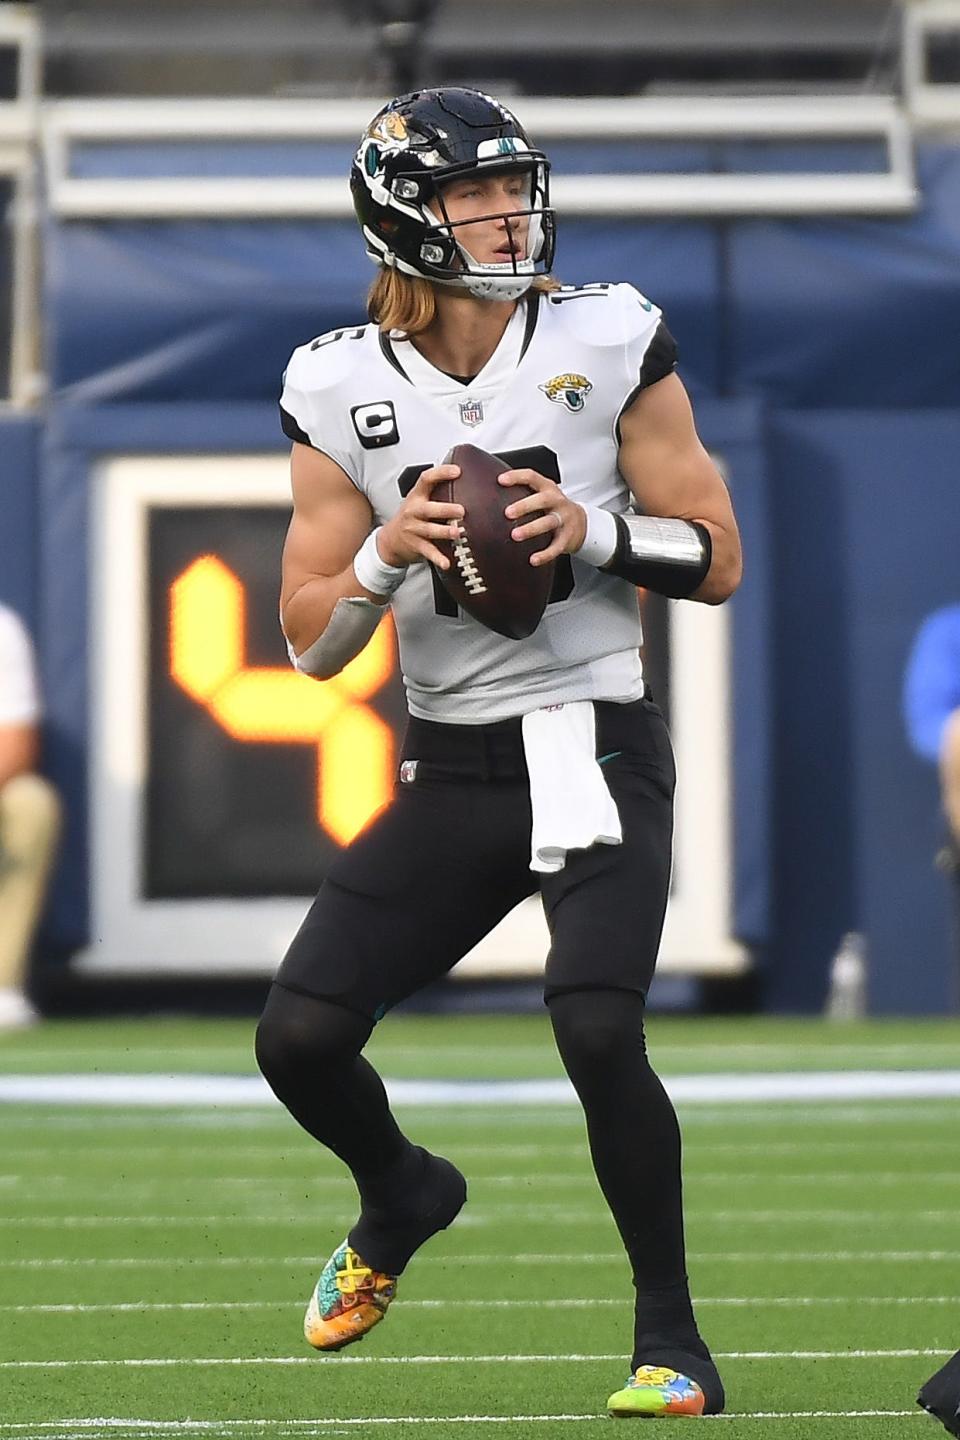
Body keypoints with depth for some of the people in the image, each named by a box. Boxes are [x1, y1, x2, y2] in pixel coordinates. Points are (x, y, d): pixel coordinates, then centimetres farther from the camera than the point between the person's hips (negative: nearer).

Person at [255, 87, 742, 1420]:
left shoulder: (607, 343, -4)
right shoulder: (342, 390, -1)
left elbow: (718, 562, -1)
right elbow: (313, 644, 3)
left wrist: (595, 529, -18)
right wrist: (388, 556, -16)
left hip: (595, 747, -3)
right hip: (450, 766, 3)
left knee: (596, 1027, -24)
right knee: (301, 1037, -5)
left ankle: (672, 1340, -7)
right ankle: (402, 1200, 31)